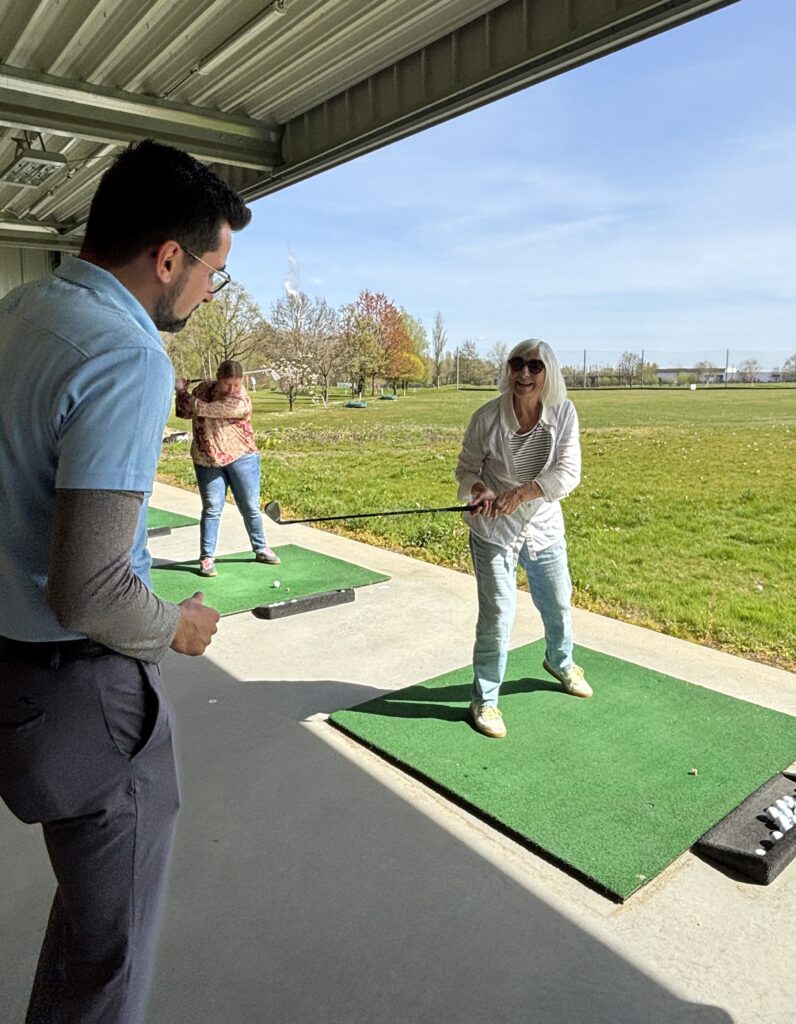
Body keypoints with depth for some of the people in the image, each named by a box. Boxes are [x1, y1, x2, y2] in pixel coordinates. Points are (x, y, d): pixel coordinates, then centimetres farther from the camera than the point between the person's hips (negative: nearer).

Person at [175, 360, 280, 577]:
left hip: (241, 458, -3)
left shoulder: (241, 403, -22)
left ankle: (261, 549, 25)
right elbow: (185, 413, 12)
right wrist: (182, 393, -6)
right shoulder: (205, 387, 0)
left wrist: (182, 390, -9)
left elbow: (202, 409, -24)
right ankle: (207, 557, 6)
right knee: (212, 509, -1)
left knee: (251, 507, 7)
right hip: (207, 461, 3)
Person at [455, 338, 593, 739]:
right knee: (497, 616, -4)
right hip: (493, 532, -3)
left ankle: (560, 663, 53)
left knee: (559, 606, 20)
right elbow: (466, 468, -5)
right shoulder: (487, 417, -16)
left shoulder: (564, 413, -10)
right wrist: (480, 491, -27)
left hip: (545, 528, 3)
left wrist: (523, 492, -32)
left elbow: (569, 472, -16)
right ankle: (484, 699, 18)